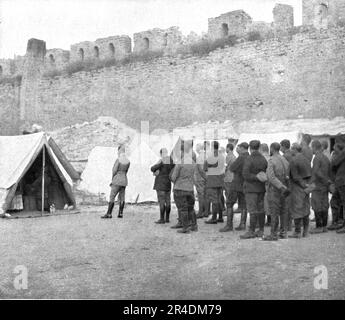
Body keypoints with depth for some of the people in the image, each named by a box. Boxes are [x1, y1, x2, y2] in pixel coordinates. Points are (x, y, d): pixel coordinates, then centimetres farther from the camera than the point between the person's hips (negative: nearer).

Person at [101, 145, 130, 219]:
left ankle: (109, 214, -4)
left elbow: (114, 171, -14)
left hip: (117, 180, -7)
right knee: (122, 198, 9)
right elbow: (126, 171, 9)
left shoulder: (118, 160, -14)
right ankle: (120, 213, 9)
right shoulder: (128, 161, 5)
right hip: (124, 180, 7)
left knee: (112, 197, -3)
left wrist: (112, 180, 2)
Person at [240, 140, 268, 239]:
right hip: (261, 187, 6)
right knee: (261, 209, 11)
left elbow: (246, 174, -18)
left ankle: (251, 232, -2)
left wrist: (256, 177, -12)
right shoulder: (263, 159, 5)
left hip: (251, 188, -6)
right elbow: (267, 172, 6)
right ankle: (261, 230, 17)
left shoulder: (249, 159, -13)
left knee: (253, 210, -5)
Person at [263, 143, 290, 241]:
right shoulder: (285, 160, 9)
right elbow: (287, 176, 9)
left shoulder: (271, 160, -12)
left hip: (274, 189, -7)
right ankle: (283, 232, 16)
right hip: (283, 189, 7)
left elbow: (271, 176, -22)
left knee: (274, 212, -4)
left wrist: (282, 187, -23)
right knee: (283, 211, 11)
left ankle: (273, 234, -1)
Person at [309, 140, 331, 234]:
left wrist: (327, 181, -16)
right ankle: (324, 226, 15)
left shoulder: (317, 158, -14)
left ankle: (319, 227, -3)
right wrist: (328, 181, 14)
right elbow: (329, 172, 15)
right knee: (324, 206, 10)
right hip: (324, 187, 8)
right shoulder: (326, 158, 12)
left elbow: (317, 172, -23)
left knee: (317, 207, -4)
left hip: (317, 186, -8)